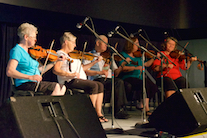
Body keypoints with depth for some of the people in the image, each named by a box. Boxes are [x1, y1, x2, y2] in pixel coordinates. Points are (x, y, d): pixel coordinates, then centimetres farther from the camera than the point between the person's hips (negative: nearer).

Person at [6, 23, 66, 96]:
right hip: (24, 84, -9)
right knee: (56, 87, -20)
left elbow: (41, 69, 18)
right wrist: (30, 77, -29)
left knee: (62, 88, 3)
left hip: (36, 83, 9)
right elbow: (9, 72, -22)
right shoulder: (17, 51, -10)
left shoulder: (30, 51, 16)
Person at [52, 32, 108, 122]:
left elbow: (81, 68, 27)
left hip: (80, 80, 9)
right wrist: (70, 74, -31)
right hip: (69, 81, -9)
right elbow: (55, 70, -19)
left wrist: (95, 62, 21)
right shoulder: (60, 54, -4)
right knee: (93, 85, -25)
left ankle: (99, 114, -8)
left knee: (100, 85, -4)